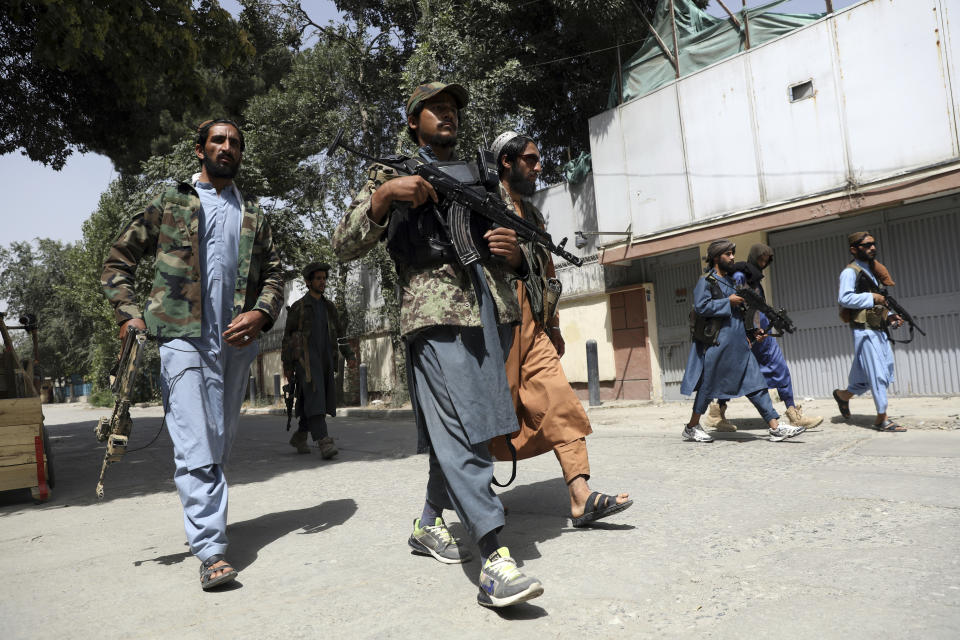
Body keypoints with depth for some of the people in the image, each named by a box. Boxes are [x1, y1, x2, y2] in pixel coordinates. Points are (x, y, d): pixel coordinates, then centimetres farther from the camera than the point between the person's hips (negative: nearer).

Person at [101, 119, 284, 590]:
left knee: (221, 442, 12)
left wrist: (260, 313, -7)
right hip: (181, 337, -3)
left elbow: (274, 275, 13)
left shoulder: (253, 216, 19)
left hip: (235, 341, 4)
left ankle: (205, 516, 32)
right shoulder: (170, 204, 11)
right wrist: (129, 314, -4)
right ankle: (211, 550, -11)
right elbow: (118, 261, 11)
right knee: (195, 445, -12)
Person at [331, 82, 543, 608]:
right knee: (459, 429, -15)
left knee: (462, 427, 10)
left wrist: (513, 253, 0)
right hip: (435, 313, -6)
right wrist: (383, 196, -14)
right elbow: (344, 246, 1)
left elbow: (509, 265, 25)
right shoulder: (389, 175, 12)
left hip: (492, 312, 6)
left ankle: (428, 524, 26)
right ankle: (493, 557, -17)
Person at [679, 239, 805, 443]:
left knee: (755, 382, 2)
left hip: (737, 344, 8)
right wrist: (729, 301, -15)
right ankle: (691, 428, 15)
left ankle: (776, 428, 1)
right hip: (715, 344, -8)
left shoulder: (732, 280, 18)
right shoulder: (706, 282, -6)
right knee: (708, 386, 1)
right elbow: (701, 307, -20)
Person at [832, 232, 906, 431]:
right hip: (865, 331, -9)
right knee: (877, 374, -6)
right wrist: (872, 297, -17)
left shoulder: (873, 269, 18)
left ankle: (843, 394, 27)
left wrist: (889, 316, 9)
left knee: (886, 372, 12)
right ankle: (882, 419, 2)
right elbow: (845, 299, -21)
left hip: (879, 330, 9)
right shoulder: (850, 271, -9)